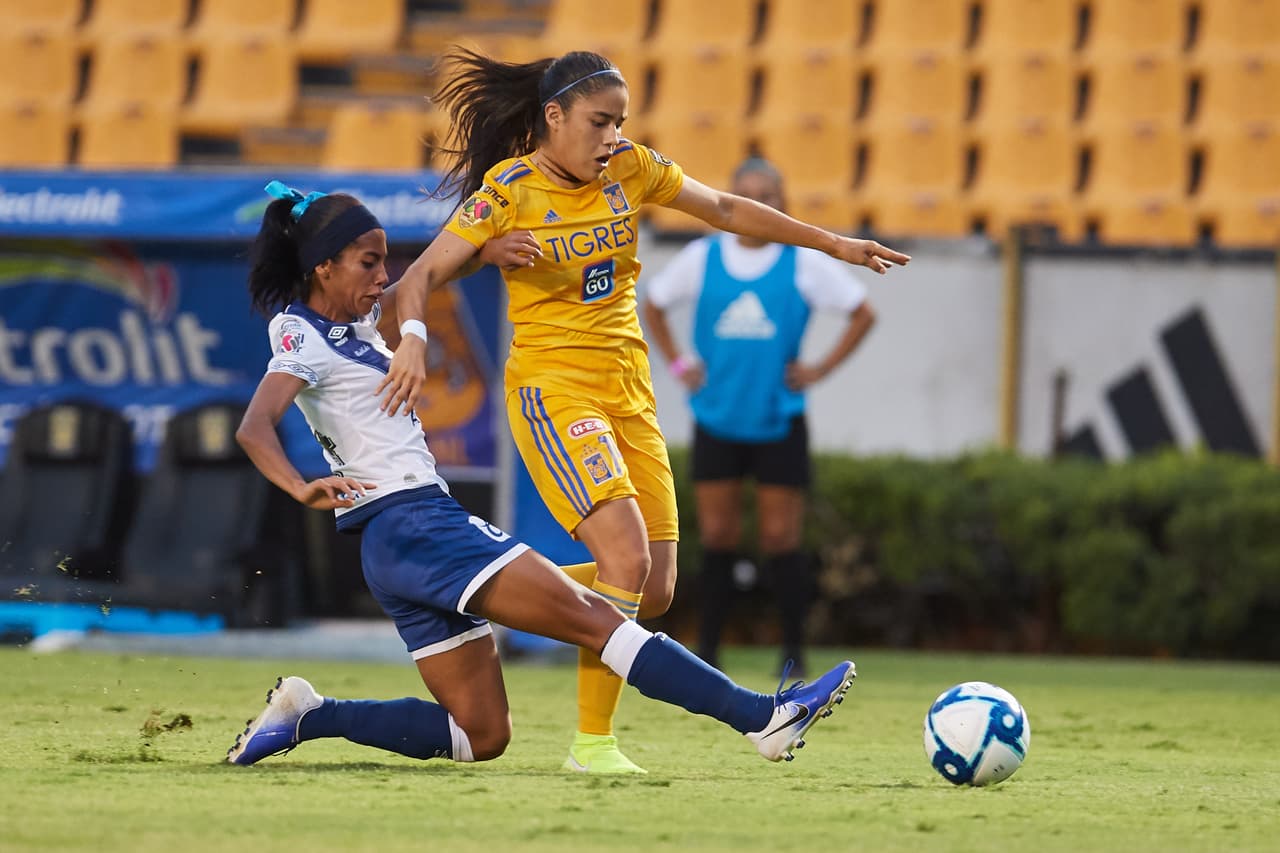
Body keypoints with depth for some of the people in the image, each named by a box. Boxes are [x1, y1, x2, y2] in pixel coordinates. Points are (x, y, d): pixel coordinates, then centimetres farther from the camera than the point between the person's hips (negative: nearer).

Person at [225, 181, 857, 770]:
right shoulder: (302, 338, -9)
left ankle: (306, 716, 8)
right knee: (594, 617, -15)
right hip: (409, 523, -11)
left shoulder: (353, 325, 17)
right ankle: (765, 718, -21)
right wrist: (303, 489, -42)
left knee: (481, 735, 9)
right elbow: (253, 429, -24)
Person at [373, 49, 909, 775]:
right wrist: (413, 339, -32)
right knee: (627, 555, -24)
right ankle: (593, 742, -14)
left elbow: (725, 209, 16)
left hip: (629, 387, 7)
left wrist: (833, 244, 18)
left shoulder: (631, 168, 4)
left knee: (655, 592, 0)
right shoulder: (510, 190, -10)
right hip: (553, 387, -7)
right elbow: (422, 276, -11)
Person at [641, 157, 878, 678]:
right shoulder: (701, 259, 2)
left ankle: (794, 649, 10)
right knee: (717, 538, 1)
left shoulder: (805, 263, -3)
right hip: (717, 419, 1)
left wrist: (820, 370, -4)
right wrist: (678, 364, 5)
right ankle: (707, 650, 6)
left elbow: (862, 313, 4)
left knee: (781, 538, -1)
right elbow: (652, 305, 16)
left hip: (778, 421, -1)